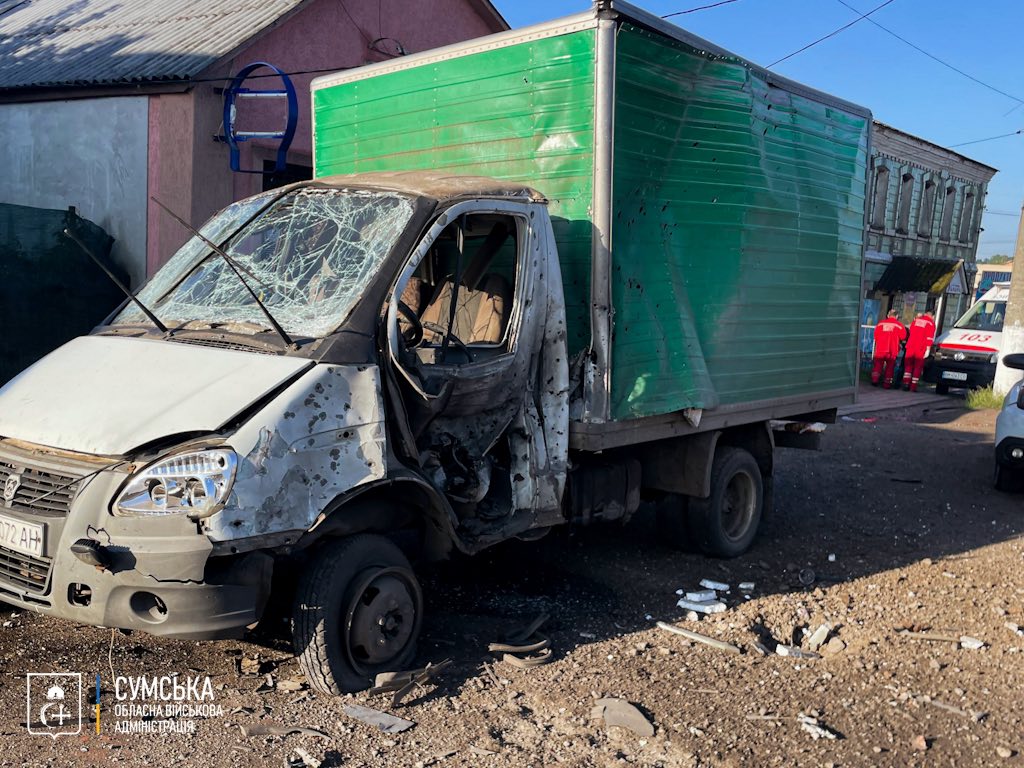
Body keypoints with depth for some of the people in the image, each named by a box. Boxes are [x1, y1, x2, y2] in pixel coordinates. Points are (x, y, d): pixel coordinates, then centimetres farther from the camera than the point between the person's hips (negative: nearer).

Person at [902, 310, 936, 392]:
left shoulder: (916, 320, 15)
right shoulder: (931, 323, 1)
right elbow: (930, 338, -7)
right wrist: (928, 349, -10)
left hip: (911, 346, 3)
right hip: (920, 348, -3)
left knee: (908, 365, 12)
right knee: (917, 367, 2)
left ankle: (906, 383, 3)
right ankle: (913, 387, -1)